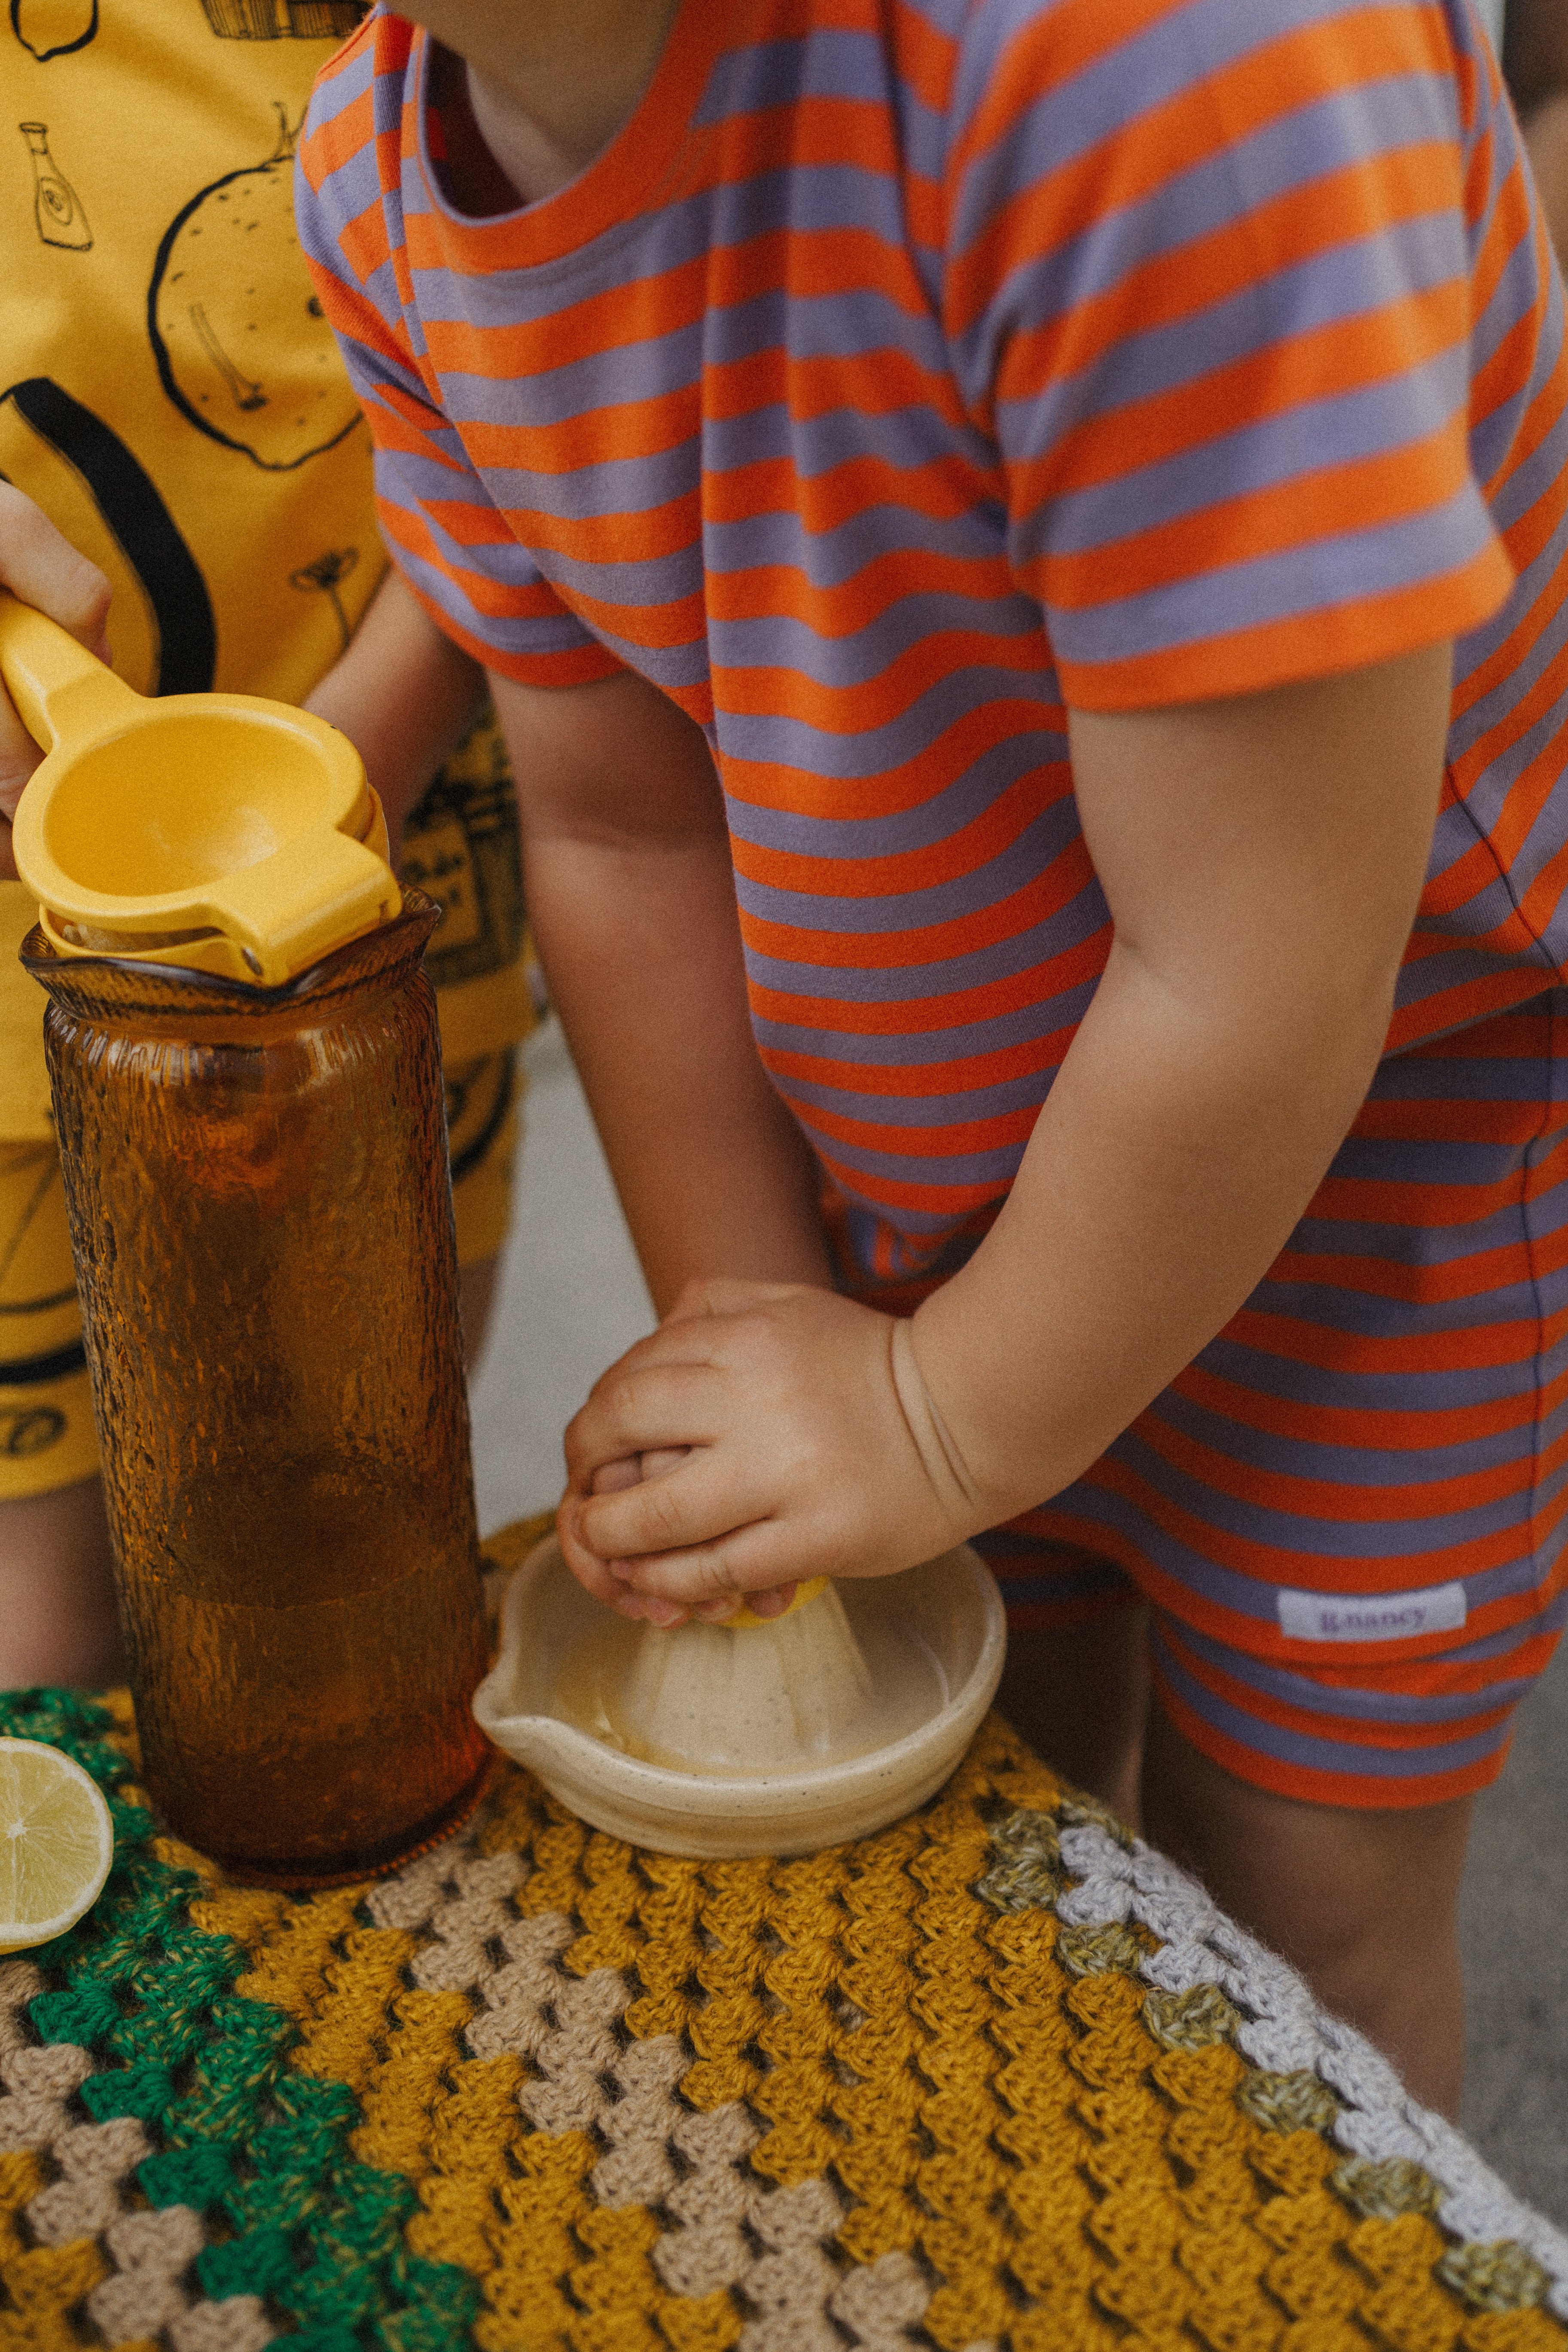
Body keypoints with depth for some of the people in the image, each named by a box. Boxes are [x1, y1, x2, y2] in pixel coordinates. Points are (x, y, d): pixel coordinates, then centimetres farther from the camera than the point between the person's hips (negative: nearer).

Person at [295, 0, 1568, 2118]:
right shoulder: (379, 176, -10)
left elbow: (1261, 970, -32)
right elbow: (621, 833, -3)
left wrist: (957, 1427, -18)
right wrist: (756, 1344, -7)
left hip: (1389, 1128, -5)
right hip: (906, 1147, 6)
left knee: (1295, 1902, 9)